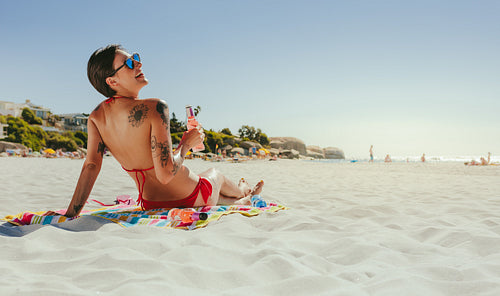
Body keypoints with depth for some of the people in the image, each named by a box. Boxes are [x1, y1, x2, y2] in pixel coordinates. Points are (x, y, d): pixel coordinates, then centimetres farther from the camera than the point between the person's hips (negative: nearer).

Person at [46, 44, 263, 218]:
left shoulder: (96, 117, -7)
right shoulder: (154, 108, -28)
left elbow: (91, 165, -13)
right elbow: (165, 174, -32)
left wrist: (71, 213, -10)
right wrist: (186, 144, -14)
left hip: (150, 204, 6)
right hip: (190, 200, -5)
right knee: (214, 175, 31)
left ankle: (240, 202, 67)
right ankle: (244, 193, 66)